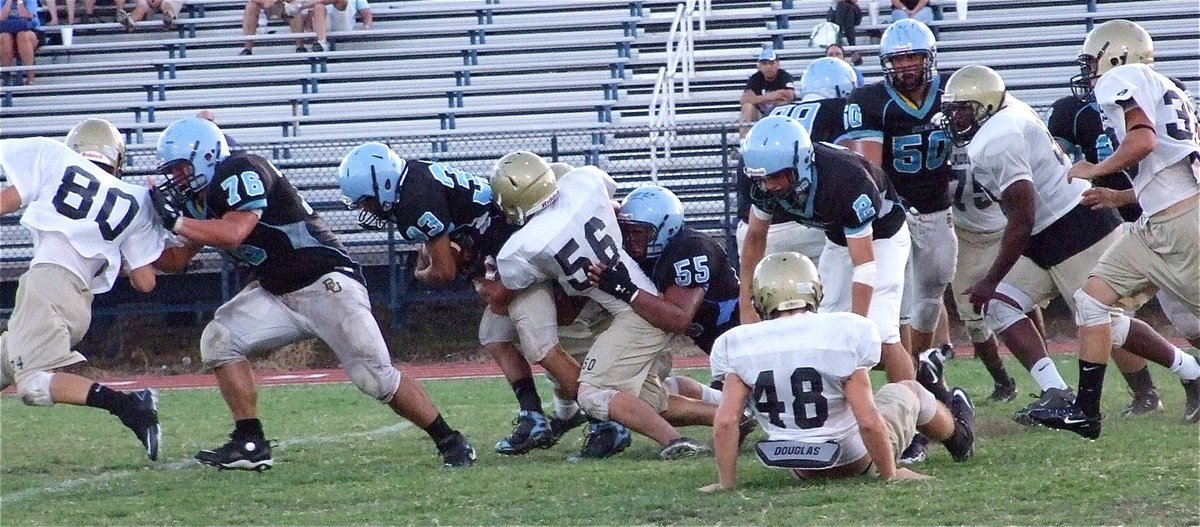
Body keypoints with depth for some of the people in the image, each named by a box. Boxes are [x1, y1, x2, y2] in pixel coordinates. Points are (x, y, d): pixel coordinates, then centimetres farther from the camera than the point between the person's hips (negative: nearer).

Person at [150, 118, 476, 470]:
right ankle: (250, 444, -4)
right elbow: (178, 259, 17)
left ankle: (450, 442, -1)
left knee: (374, 377, -14)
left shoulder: (240, 174, -17)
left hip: (326, 282, -9)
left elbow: (233, 233, -29)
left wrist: (176, 222, -22)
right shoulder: (197, 199, 11)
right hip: (276, 293, 9)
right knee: (219, 340, -8)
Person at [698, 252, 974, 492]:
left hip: (803, 470, 3)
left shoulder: (737, 345, -13)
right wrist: (890, 475, -8)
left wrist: (726, 482, -5)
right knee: (906, 391, 28)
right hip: (855, 461, -3)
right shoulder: (847, 332, -21)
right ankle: (960, 436, 59)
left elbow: (726, 420, -16)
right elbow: (868, 421, -21)